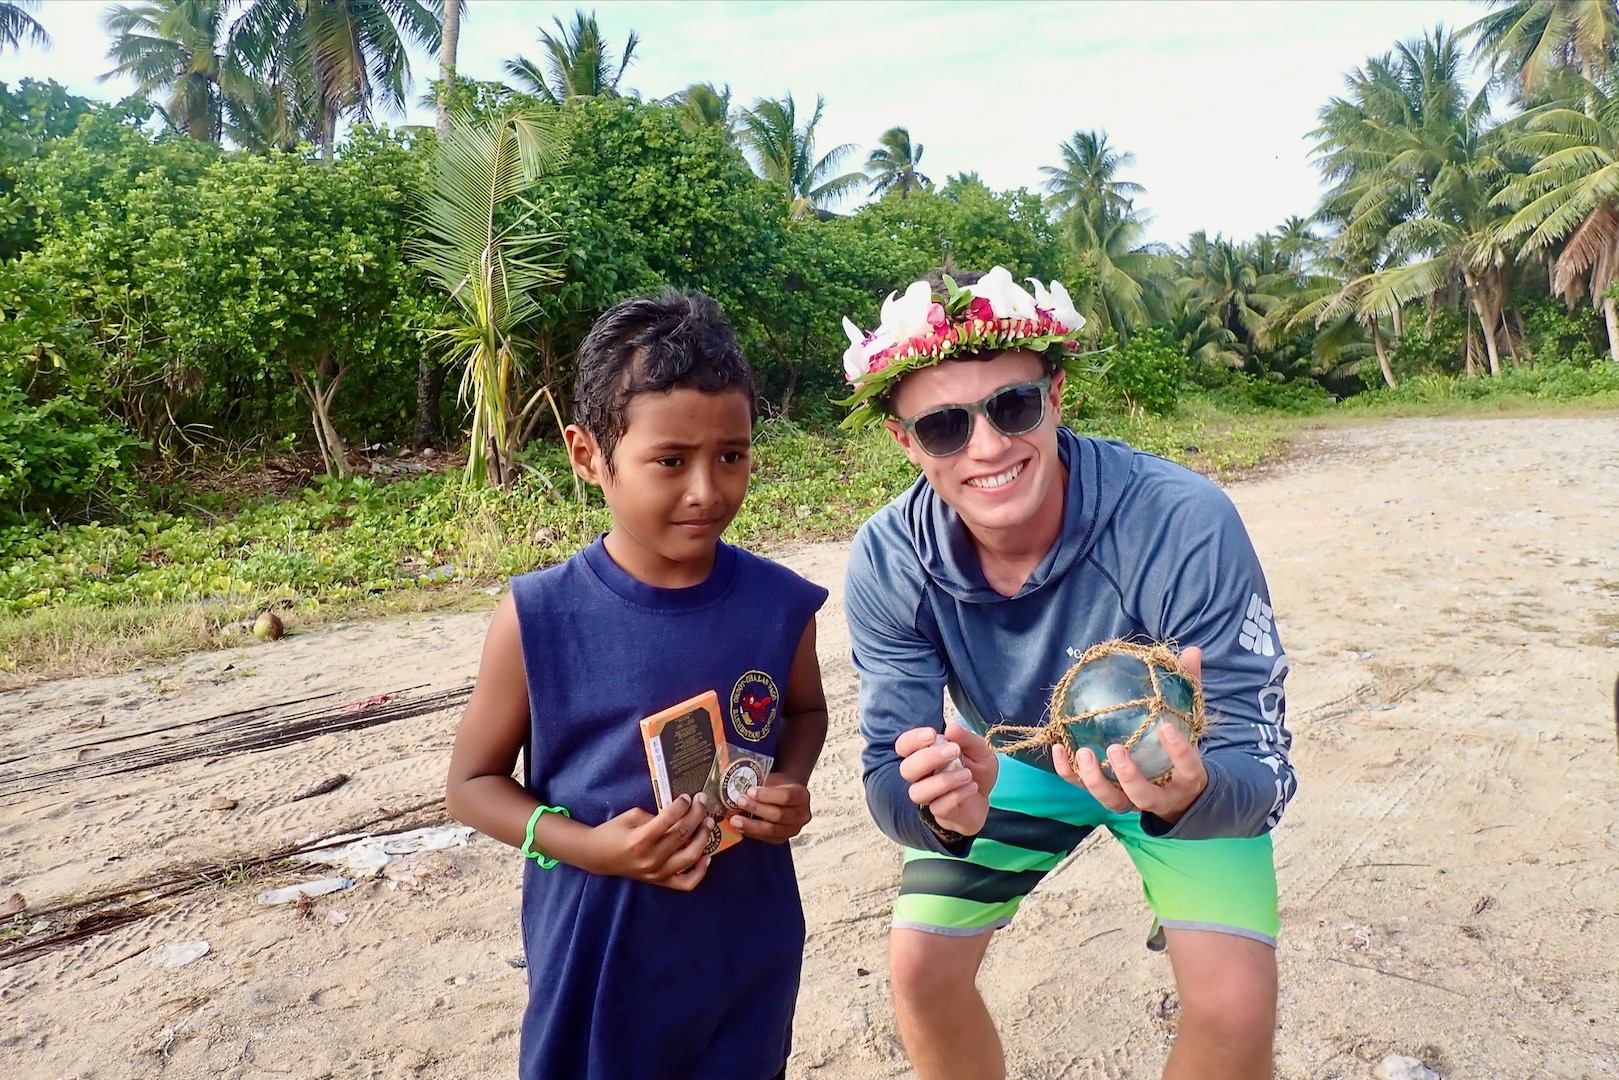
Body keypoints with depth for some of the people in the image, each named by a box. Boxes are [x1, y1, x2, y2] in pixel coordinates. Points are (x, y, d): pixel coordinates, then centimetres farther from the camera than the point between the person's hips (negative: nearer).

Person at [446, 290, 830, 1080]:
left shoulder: (778, 604, -11)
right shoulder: (539, 619, -16)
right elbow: (473, 781, -5)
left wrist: (791, 786, -11)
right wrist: (587, 846, -20)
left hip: (748, 954, 2)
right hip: (596, 964, -1)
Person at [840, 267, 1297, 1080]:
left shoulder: (1185, 523, -36)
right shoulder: (886, 561, -26)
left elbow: (1259, 766, -32)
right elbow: (888, 773, -23)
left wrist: (1191, 792, -55)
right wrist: (941, 808, -47)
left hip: (1181, 767, -1)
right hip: (1011, 760, 2)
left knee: (1235, 1004, -15)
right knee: (919, 968, -2)